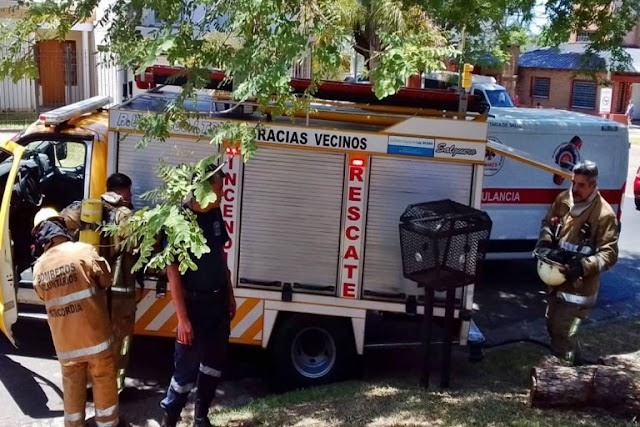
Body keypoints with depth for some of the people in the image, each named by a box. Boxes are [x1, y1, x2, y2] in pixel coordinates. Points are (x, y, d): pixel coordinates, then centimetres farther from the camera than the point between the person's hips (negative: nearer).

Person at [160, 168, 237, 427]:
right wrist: (182, 318, -20)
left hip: (219, 300, 7)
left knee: (215, 361, 15)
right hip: (195, 303, -7)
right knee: (188, 366, 0)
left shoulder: (215, 213, 3)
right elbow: (172, 271, -18)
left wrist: (230, 295, 14)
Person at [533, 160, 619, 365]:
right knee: (552, 325, 23)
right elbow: (548, 224, 15)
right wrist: (544, 243, -5)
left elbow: (609, 254, -18)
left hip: (579, 286, -7)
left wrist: (583, 266, -32)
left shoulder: (604, 214, -20)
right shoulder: (563, 199, -1)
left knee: (563, 334, -2)